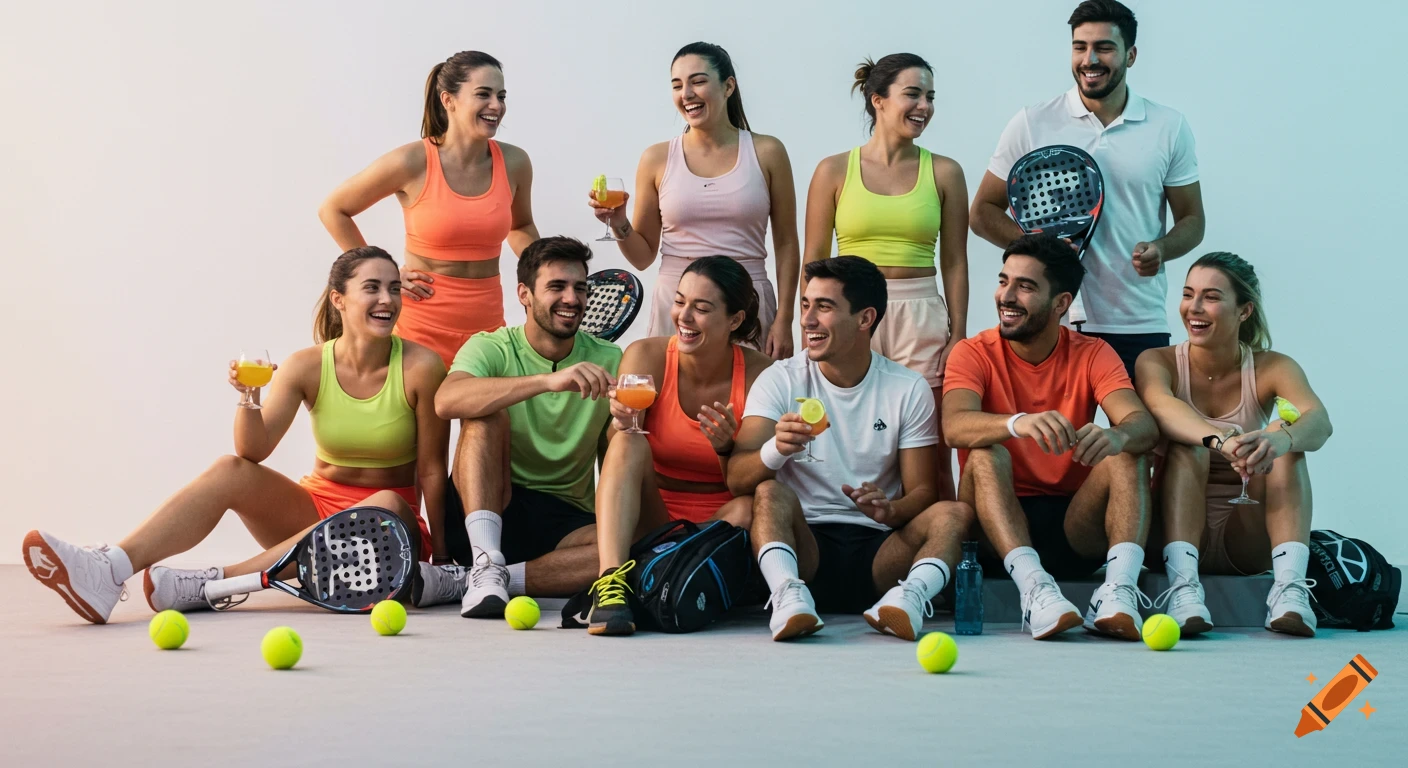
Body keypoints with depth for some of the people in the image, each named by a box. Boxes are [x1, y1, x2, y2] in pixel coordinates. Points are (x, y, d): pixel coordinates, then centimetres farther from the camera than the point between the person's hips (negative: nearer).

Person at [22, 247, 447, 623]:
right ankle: (108, 572, -42)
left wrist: (440, 552, -10)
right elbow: (254, 451, -11)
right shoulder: (307, 366, -4)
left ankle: (211, 584, -40)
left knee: (388, 505, -37)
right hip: (316, 503, 3)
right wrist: (250, 398, -29)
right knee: (230, 469, -21)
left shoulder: (421, 367, -11)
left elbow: (432, 469, -8)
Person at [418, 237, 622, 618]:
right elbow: (446, 401, -28)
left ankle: (460, 581, -27)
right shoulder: (491, 348, -4)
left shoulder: (608, 362, 4)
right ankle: (487, 564, -36)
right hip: (484, 513, -2)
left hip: (566, 522, 2)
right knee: (486, 414, -25)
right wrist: (549, 380, -39)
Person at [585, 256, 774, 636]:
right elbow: (614, 465, -9)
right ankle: (611, 582, -42)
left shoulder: (760, 373, -6)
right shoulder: (646, 357, -5)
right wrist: (622, 423, -31)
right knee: (629, 443, -26)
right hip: (650, 524, 1)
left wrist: (726, 448, -24)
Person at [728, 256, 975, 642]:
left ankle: (910, 596, -46)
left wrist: (890, 510, -21)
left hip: (878, 548, 1)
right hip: (806, 544, -1)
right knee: (770, 492, -28)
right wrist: (776, 449, -33)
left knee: (956, 513, -23)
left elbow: (922, 489, 3)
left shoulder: (909, 389, 5)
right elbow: (737, 479, -9)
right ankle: (789, 595, -50)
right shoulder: (779, 381, 2)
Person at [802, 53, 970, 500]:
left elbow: (955, 263, 8)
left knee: (932, 455, -1)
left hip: (922, 318, 0)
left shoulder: (943, 173, 7)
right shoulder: (835, 171, 4)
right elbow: (814, 261, 6)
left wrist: (958, 337, 2)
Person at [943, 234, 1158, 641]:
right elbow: (955, 426, -24)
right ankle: (1034, 586, -44)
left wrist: (1116, 435, -42)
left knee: (1127, 453, -21)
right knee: (985, 454, -28)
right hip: (997, 529, -1)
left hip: (1075, 527, 2)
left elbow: (1143, 423, -16)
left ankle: (1120, 587, -39)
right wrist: (1020, 423, -45)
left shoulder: (1092, 356, 2)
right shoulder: (973, 354, -2)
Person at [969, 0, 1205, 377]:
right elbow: (983, 213, 5)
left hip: (1139, 328, 1)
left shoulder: (1170, 128, 5)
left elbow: (1191, 221, 11)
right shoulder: (1032, 124, 1)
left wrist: (1160, 248, -12)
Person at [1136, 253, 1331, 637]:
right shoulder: (1158, 361, -5)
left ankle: (1290, 585, -39)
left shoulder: (1271, 368, -3)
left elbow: (1320, 422, -24)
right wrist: (1221, 441, -52)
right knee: (1186, 445, -27)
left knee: (1284, 435, -23)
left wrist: (1279, 439, -50)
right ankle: (1183, 585, -43)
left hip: (1248, 542, 1)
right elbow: (1160, 407, -30)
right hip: (1177, 534, -1)